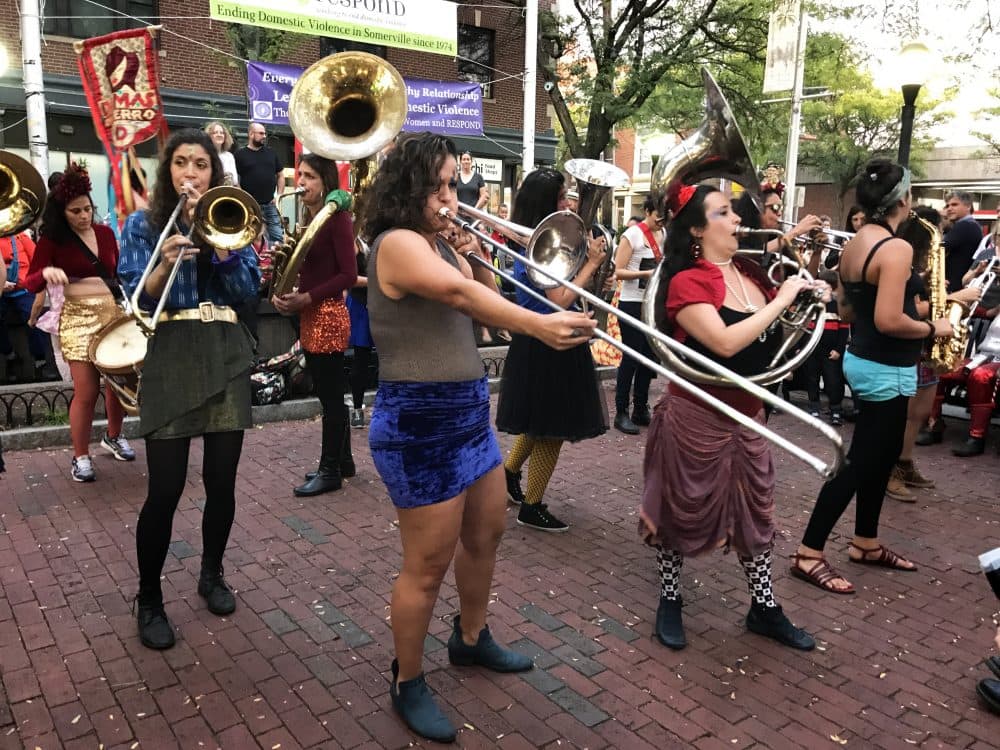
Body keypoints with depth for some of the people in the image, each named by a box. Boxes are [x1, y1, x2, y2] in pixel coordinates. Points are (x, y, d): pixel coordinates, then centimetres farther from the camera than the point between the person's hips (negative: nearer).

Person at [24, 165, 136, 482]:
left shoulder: (106, 233, 8)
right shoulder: (52, 240, -4)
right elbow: (30, 284, -7)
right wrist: (46, 272, -28)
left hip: (114, 313, 4)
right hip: (79, 318, -4)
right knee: (86, 391, -7)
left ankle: (114, 436, 35)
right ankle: (80, 457, 9)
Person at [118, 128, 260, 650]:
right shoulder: (143, 224, 7)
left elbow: (248, 287, -2)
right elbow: (134, 295, -3)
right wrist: (166, 264, -21)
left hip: (226, 356, 2)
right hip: (170, 358, -2)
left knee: (222, 480, 6)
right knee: (165, 488, -5)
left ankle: (212, 574, 29)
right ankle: (149, 600, 14)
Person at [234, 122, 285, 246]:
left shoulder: (271, 153, 12)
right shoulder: (240, 155, 0)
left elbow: (280, 175, 17)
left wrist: (279, 196, 5)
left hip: (271, 204, 4)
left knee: (278, 237, 3)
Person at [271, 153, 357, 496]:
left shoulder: (337, 217, -11)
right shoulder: (308, 219, 14)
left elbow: (348, 274, -17)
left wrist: (306, 298, -18)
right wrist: (281, 292, -1)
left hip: (328, 315, -9)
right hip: (310, 316, 9)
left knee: (330, 396, -1)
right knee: (329, 394, 15)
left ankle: (330, 471, 9)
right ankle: (342, 461, 26)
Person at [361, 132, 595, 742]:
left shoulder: (444, 246, 13)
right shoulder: (397, 242, -15)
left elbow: (488, 310, 11)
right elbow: (459, 294, -33)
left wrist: (482, 254, -2)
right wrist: (540, 325, -42)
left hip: (468, 411, 10)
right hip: (419, 422, -10)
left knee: (486, 534, 22)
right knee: (429, 566, 1)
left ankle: (471, 638, 45)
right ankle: (408, 684, 24)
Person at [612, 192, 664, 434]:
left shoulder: (661, 234, 9)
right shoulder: (632, 234, -9)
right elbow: (619, 271, -13)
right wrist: (646, 273, -25)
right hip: (632, 304, -6)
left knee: (649, 357, 10)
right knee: (631, 357, -4)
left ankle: (641, 410, 21)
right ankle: (621, 413, 5)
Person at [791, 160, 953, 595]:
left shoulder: (853, 245, 7)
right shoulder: (896, 248, -21)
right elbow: (889, 321, -27)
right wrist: (933, 329, -11)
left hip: (861, 359, 9)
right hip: (887, 370, -9)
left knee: (881, 456, 20)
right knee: (860, 463, -1)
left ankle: (866, 543, 32)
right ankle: (808, 555, 5)